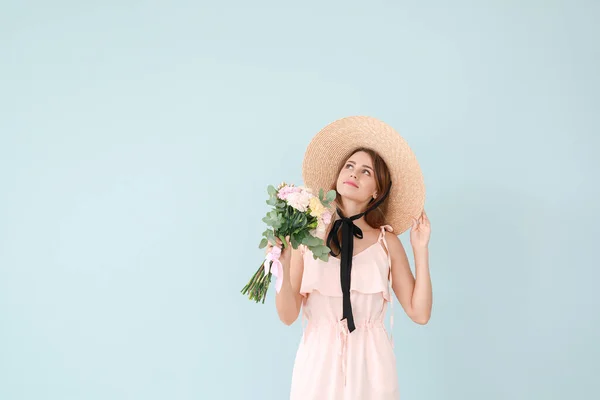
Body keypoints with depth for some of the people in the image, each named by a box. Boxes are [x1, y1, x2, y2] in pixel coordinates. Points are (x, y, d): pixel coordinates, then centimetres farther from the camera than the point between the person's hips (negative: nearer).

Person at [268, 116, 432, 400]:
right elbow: (288, 316, -6)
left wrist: (421, 250, -5)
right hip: (319, 360, -1)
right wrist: (283, 267, -22)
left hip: (370, 363, 1)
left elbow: (419, 313, -2)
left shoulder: (387, 242, -1)